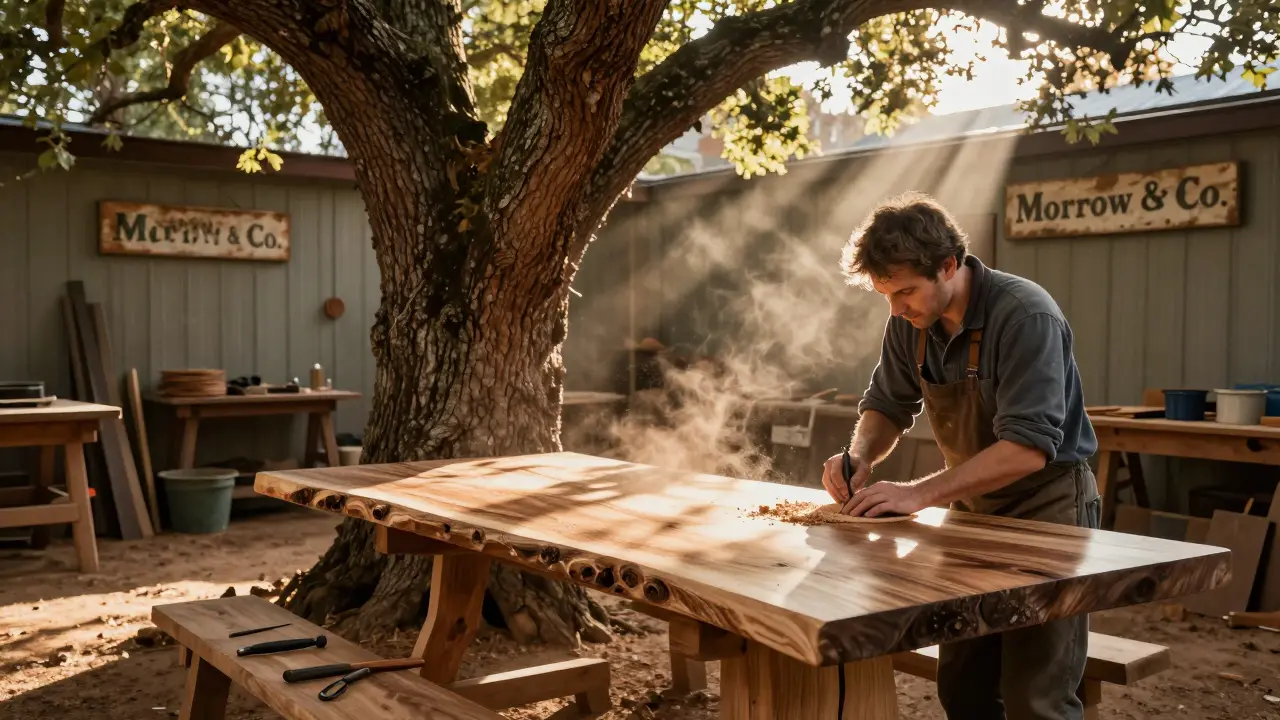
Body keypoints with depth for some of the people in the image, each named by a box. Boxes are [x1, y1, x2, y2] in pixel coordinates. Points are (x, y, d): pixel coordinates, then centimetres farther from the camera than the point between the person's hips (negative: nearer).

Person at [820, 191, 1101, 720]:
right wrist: (860, 456, -12)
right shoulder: (910, 322, -4)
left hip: (1047, 509, -7)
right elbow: (887, 405, 9)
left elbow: (1027, 449, -30)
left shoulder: (1025, 316, -24)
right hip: (975, 511, 7)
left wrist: (920, 494, -33)